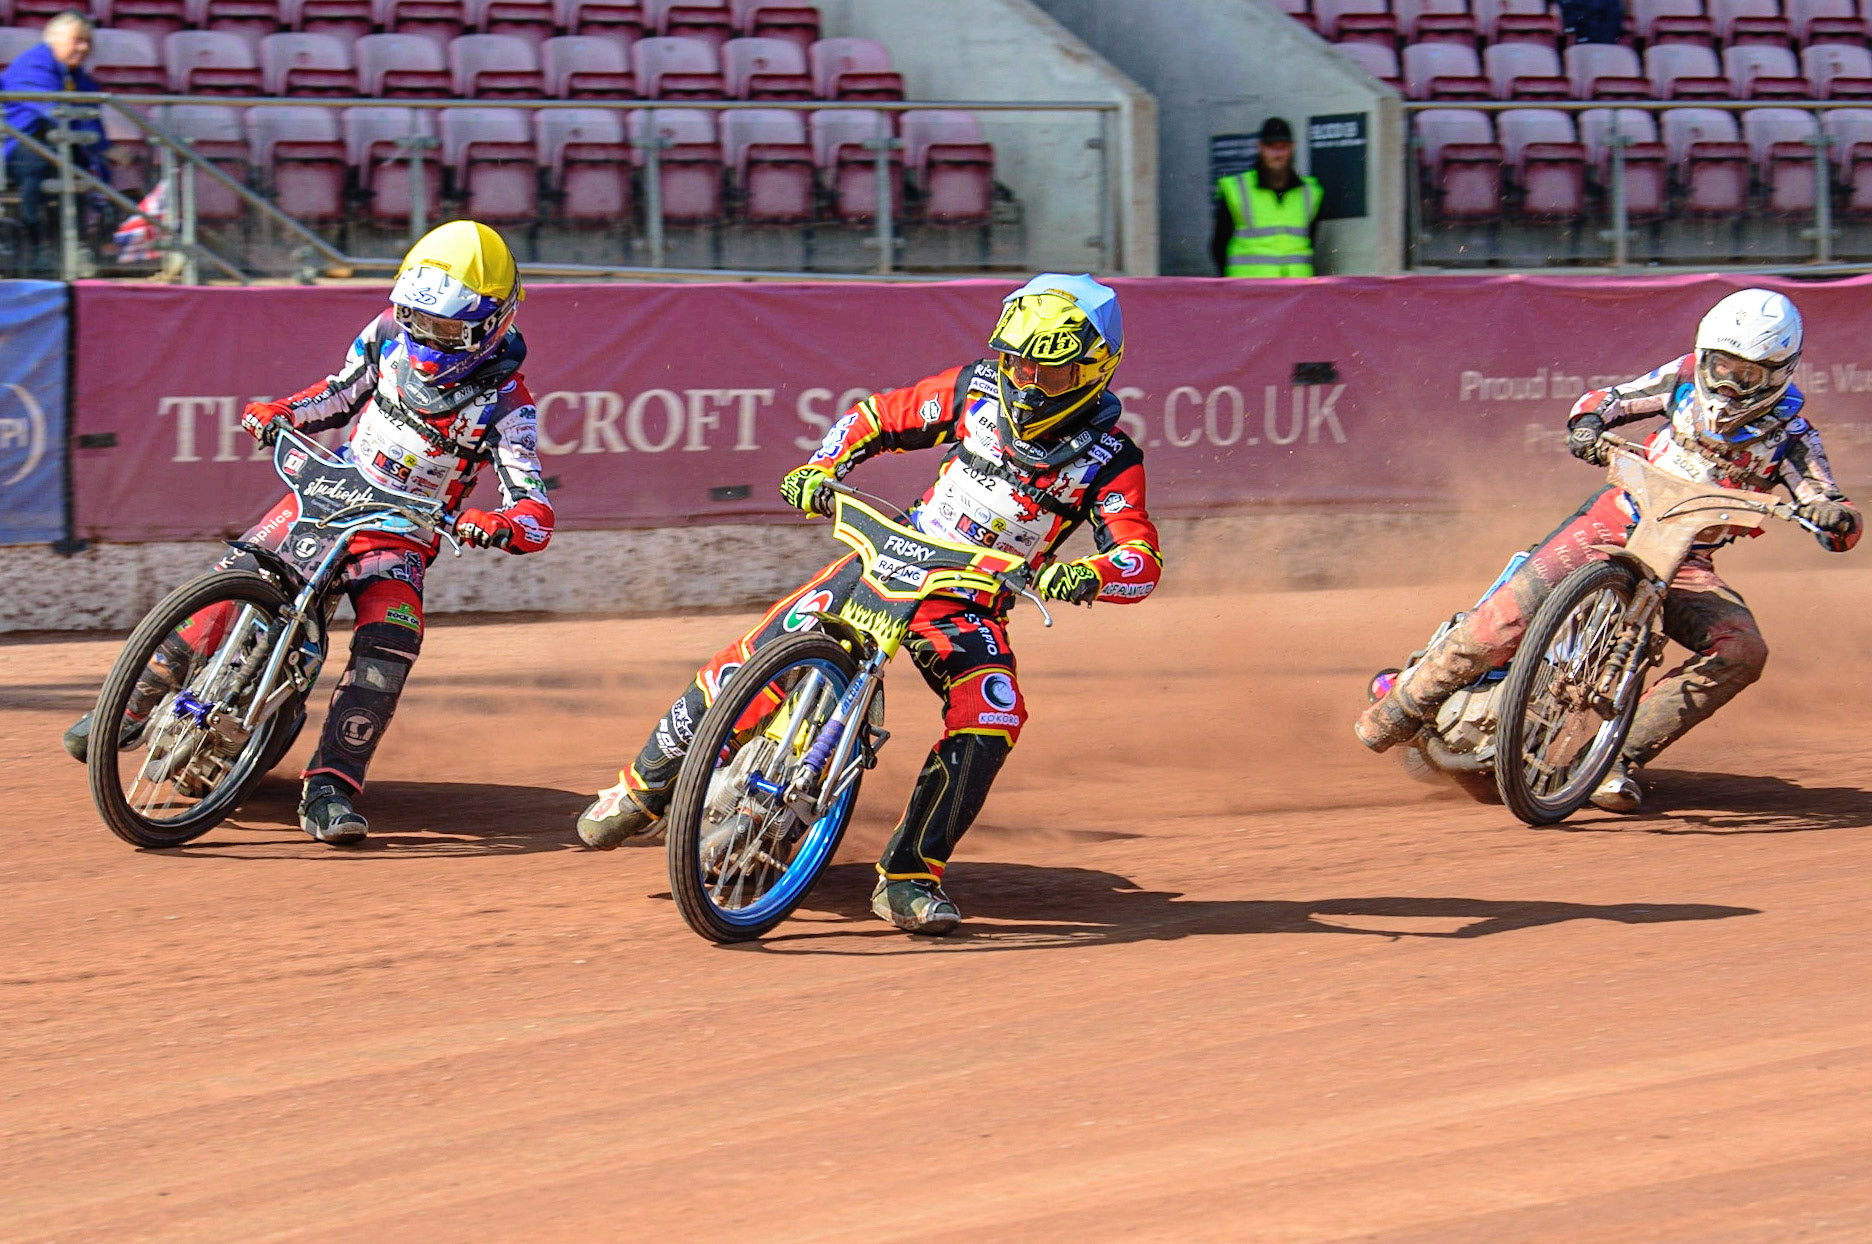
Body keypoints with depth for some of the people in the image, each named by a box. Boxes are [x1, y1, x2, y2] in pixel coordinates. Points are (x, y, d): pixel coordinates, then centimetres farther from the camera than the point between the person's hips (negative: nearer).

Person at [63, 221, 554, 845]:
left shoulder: (504, 403, -18)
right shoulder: (392, 332, -5)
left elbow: (537, 514, -23)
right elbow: (342, 392, 13)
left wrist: (500, 525, -45)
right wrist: (283, 412, -5)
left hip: (401, 532, -3)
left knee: (392, 638, -28)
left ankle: (329, 789, -27)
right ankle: (137, 703, 4)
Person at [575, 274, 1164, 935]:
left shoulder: (1109, 460, -11)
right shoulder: (976, 390, -4)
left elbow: (1143, 558, -21)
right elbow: (878, 416, 8)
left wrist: (1088, 574, -43)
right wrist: (820, 468, -9)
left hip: (971, 604, -1)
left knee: (992, 719, -29)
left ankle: (908, 878, -17)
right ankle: (644, 788, 10)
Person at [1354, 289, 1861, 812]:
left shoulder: (1789, 436, -7)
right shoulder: (1687, 378, -2)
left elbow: (1842, 526, -13)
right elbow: (1610, 400, 8)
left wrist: (1835, 515, -38)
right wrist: (1588, 423, -16)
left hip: (1685, 561, 0)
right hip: (1612, 525, 0)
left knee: (1742, 651, -26)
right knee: (1511, 614, -21)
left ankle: (1624, 755, -22)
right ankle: (1404, 705, -2)